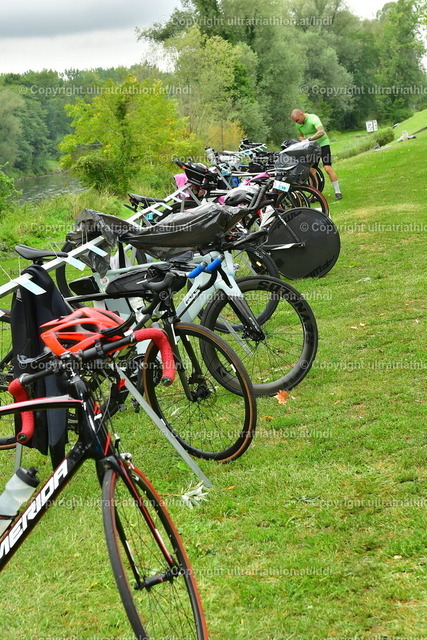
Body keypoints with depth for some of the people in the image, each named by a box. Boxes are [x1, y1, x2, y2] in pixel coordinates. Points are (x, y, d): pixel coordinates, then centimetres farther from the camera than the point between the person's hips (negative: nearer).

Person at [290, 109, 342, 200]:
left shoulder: (313, 118, -22)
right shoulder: (298, 124, 0)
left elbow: (321, 132, -37)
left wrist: (309, 139, -43)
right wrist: (302, 139, -8)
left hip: (323, 144, -6)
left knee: (328, 168, -14)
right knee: (311, 170, -2)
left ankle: (338, 192, -7)